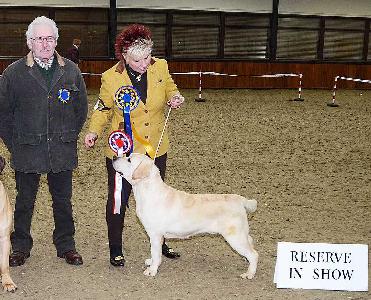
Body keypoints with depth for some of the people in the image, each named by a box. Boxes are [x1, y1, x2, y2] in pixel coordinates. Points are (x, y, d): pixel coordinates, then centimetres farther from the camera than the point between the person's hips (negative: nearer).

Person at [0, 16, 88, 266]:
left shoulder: (71, 72, 3)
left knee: (63, 200, 11)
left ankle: (66, 245, 25)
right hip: (27, 151, -1)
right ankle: (20, 247, 25)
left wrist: (70, 137, 7)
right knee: (24, 201, 10)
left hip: (63, 151, 1)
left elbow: (82, 108, 11)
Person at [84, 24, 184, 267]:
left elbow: (170, 89, 12)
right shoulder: (111, 78, -14)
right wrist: (94, 131, -15)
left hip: (156, 148, 3)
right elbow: (103, 109, 1)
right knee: (118, 200, 6)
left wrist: (174, 98, -11)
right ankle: (115, 250, 22)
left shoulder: (160, 67, -7)